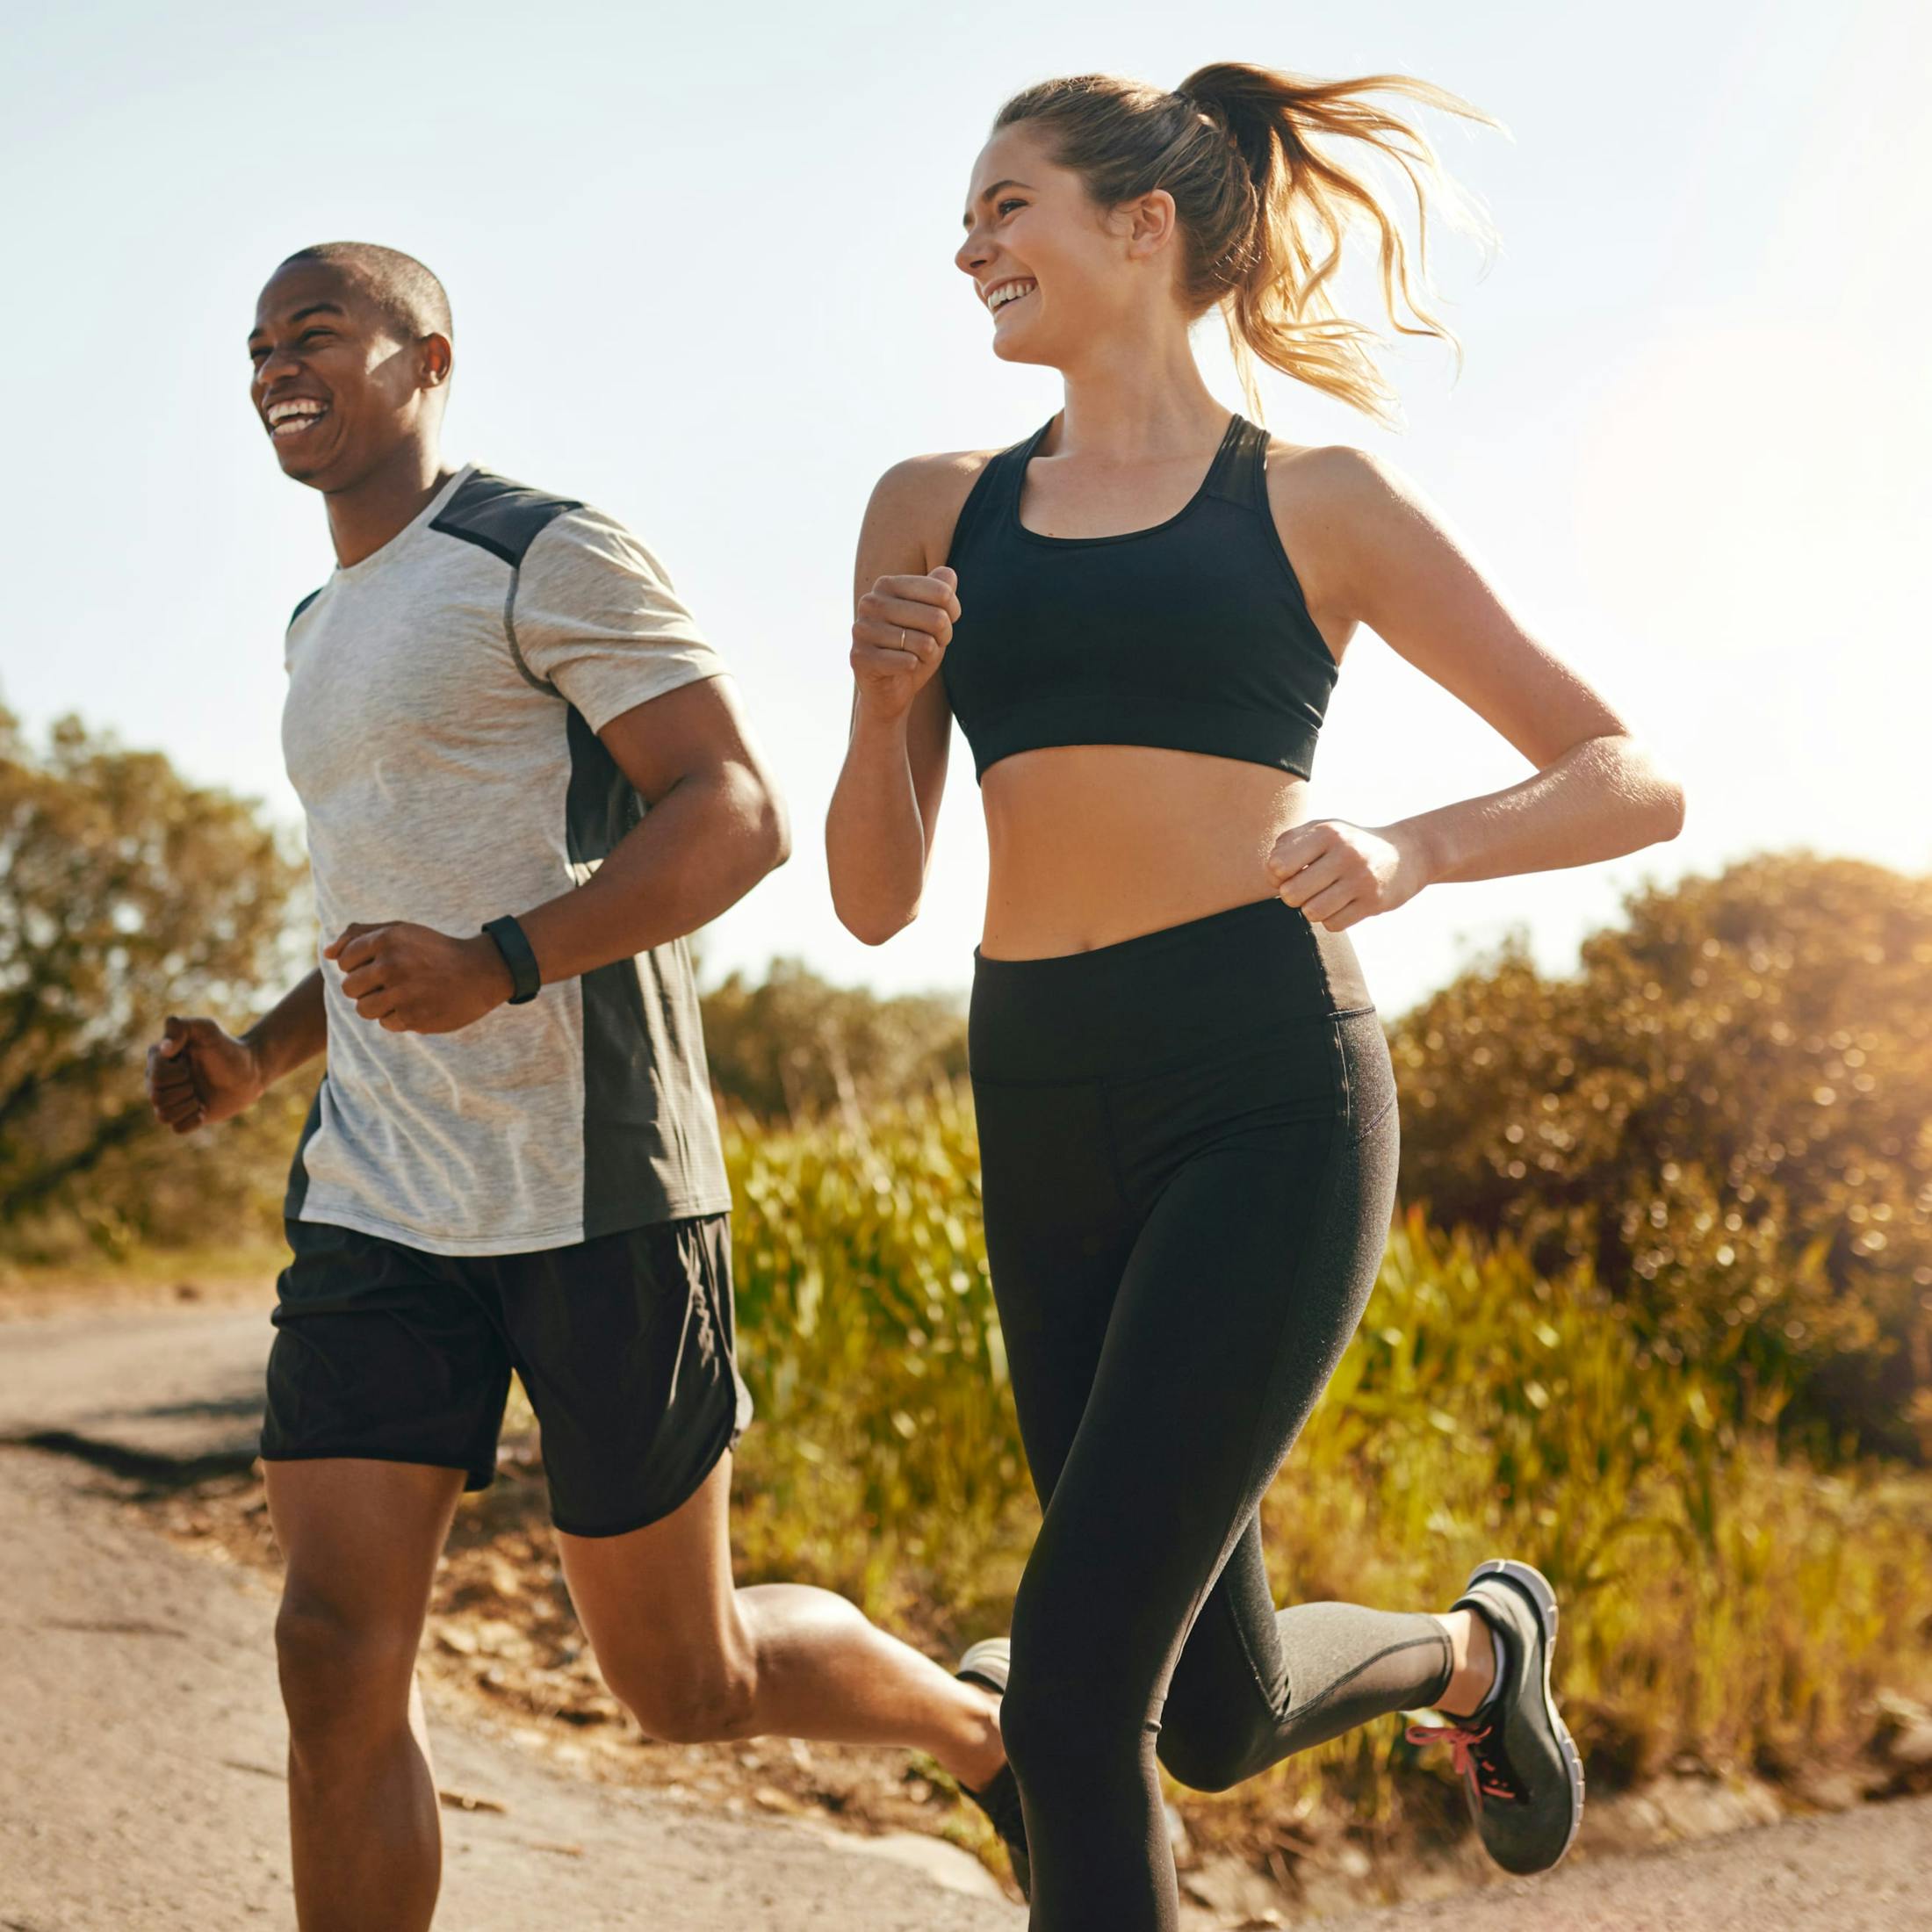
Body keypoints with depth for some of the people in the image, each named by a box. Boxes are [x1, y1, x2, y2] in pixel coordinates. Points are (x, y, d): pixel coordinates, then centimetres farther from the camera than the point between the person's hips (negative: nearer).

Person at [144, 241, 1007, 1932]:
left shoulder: (551, 560, -5)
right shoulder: (325, 631, 21)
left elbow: (741, 815, -14)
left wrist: (498, 966, -27)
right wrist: (258, 1059, 13)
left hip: (591, 1200, -7)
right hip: (376, 1212, 7)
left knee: (687, 1680, 5)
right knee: (337, 1654, -5)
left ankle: (998, 1736, 34)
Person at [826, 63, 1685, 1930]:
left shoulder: (1317, 504, 4)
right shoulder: (934, 512, 13)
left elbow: (1636, 781, 4)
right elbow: (874, 899, 13)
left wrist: (1411, 850, -14)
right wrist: (884, 700, -6)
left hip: (1264, 1095, -5)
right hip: (1044, 1124, 5)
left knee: (1073, 1690, -14)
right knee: (1218, 1719, 13)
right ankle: (1476, 1644, 45)